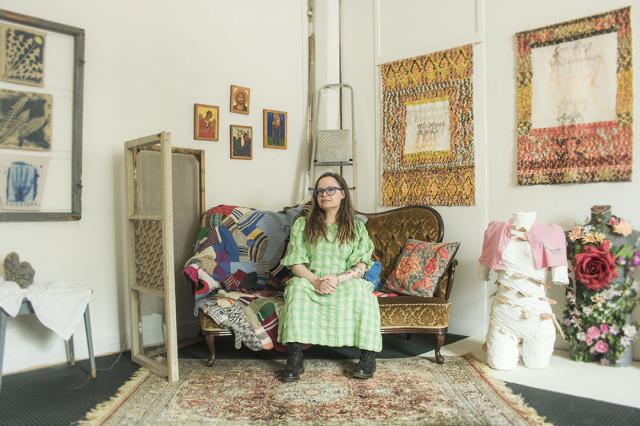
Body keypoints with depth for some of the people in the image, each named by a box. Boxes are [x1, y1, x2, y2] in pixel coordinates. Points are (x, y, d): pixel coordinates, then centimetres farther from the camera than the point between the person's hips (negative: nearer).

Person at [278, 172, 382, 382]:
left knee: (360, 289, -33)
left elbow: (360, 266, -2)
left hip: (345, 284, 0)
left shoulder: (356, 226, 8)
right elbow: (296, 263, -2)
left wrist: (338, 279, -21)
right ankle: (295, 358, -33)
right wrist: (316, 281, -21)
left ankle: (368, 356, -24)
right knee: (297, 286, -33)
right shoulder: (302, 224, 7)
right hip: (310, 282, 0)